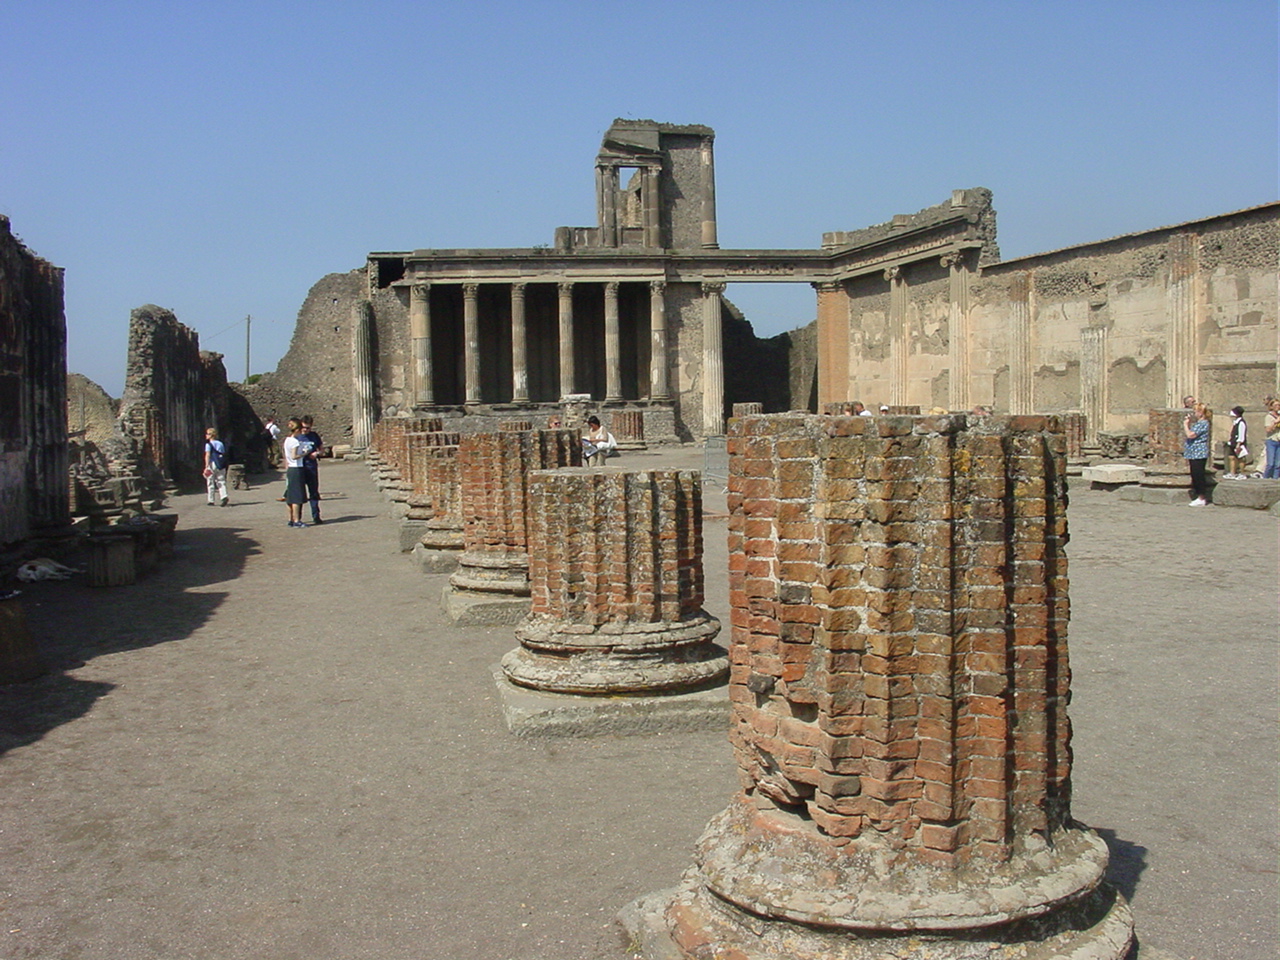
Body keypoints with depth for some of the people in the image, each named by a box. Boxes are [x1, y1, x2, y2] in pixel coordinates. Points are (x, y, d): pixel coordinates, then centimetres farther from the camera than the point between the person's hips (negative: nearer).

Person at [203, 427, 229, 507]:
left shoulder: (209, 444, -3)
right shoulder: (221, 443, 12)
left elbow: (207, 455, -13)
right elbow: (224, 455, 12)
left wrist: (206, 466, -18)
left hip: (212, 464, -4)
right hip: (221, 466, 4)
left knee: (211, 483, 5)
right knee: (221, 482, 4)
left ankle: (211, 500, 9)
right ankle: (224, 496, -18)